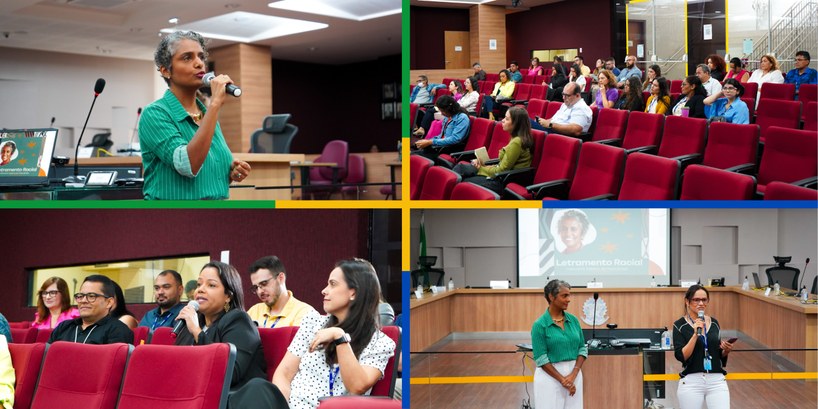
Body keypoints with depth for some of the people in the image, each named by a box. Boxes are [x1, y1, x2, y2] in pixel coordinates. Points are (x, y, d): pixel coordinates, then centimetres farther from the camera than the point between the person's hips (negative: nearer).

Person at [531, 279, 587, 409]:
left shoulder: (573, 320, 5)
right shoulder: (540, 325, -10)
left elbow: (582, 348, 6)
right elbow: (541, 358, -11)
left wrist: (573, 374, -8)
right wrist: (562, 379, -14)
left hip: (574, 373, 5)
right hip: (550, 375, -5)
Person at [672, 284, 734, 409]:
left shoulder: (714, 323, 10)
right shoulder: (680, 325, -3)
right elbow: (681, 356, -13)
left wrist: (726, 350, -3)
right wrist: (695, 334, -20)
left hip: (717, 381, 3)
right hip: (691, 382, -3)